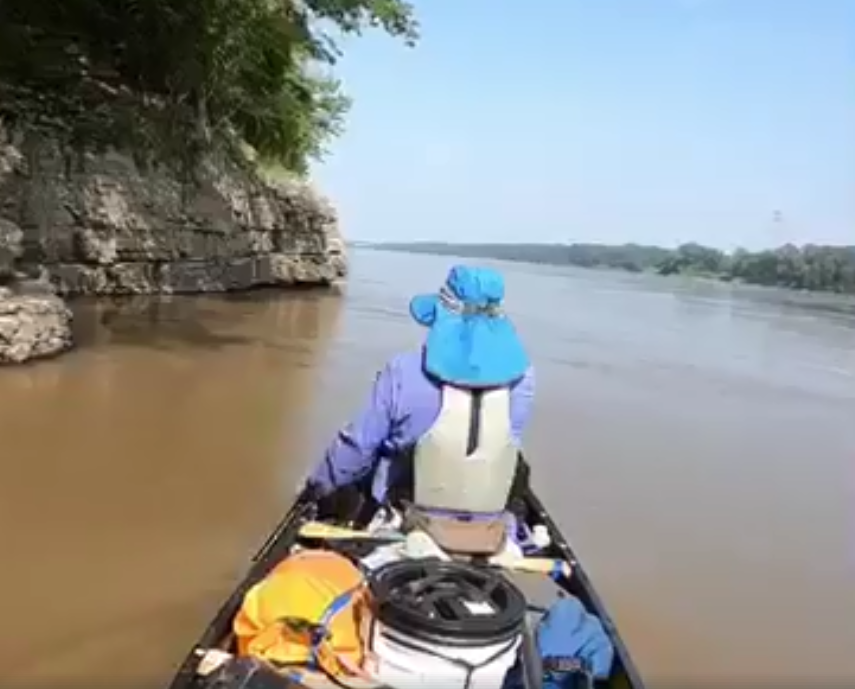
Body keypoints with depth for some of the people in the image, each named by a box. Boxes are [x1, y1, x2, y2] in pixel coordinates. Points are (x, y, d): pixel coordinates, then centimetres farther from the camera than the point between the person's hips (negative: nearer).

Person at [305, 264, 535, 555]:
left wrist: (318, 485, 10)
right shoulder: (522, 376, -11)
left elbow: (358, 445, -8)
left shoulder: (405, 372, -18)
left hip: (414, 525, -1)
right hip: (488, 532, 2)